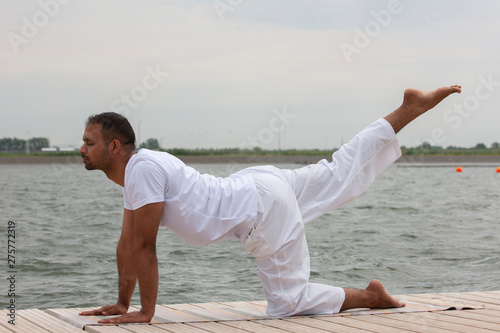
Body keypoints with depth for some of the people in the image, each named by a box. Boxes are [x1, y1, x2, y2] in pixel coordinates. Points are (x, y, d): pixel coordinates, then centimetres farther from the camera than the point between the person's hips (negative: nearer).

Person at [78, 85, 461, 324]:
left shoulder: (143, 168, -23)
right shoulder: (132, 172, 7)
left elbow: (145, 247, -21)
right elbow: (127, 244, 13)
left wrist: (145, 312, -16)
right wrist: (122, 303, 14)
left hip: (263, 208, -9)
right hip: (256, 187, 9)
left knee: (289, 301, -5)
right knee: (343, 174, 21)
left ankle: (371, 296, 6)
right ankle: (410, 108, 26)